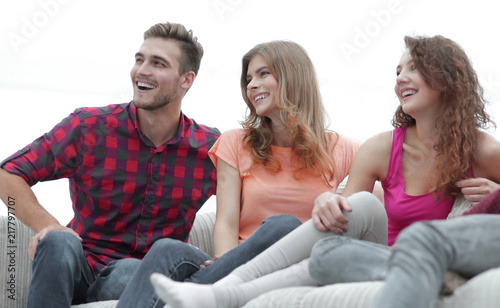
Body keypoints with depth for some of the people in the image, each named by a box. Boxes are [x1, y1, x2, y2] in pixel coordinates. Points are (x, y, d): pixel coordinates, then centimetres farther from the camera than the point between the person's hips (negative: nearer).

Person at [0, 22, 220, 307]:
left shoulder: (210, 149, 0)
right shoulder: (89, 127, -3)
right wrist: (49, 227, -18)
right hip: (82, 269, 1)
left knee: (131, 272, -36)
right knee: (59, 243, -33)